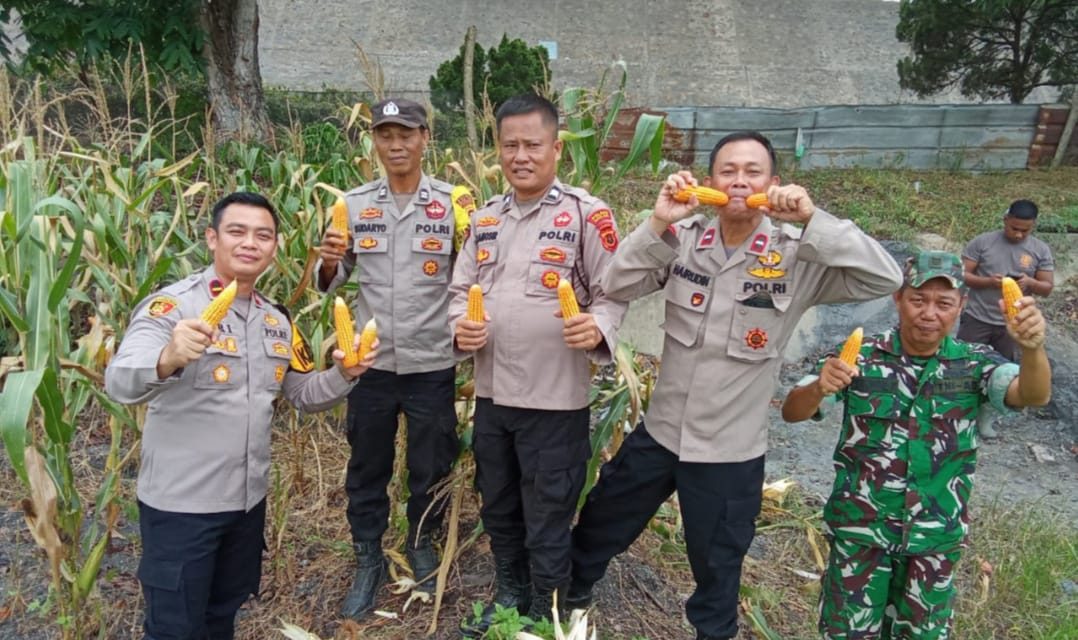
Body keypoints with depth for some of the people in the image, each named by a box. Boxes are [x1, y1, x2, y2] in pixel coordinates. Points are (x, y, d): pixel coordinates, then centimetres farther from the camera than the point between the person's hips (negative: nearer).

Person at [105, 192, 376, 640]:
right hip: (180, 503, -6)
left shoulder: (276, 320, 5)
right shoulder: (172, 306, -16)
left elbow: (304, 394, 13)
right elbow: (120, 384, -31)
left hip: (248, 497, 6)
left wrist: (344, 374, -7)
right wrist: (168, 359, -52)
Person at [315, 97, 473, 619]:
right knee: (366, 469, 15)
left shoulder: (454, 203, -6)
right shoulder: (353, 204, 1)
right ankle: (368, 561, 36)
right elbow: (331, 281, 7)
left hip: (432, 364, -1)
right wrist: (329, 262, -15)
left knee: (430, 467, 16)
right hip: (370, 362, 2)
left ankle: (422, 546, 41)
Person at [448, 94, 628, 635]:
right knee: (497, 508, 22)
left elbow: (612, 292, -8)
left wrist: (597, 327, -28)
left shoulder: (587, 215, -8)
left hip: (555, 399, -6)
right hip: (491, 393, 6)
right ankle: (508, 594, 46)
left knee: (546, 520, 8)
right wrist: (461, 326, -7)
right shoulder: (485, 218, 9)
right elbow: (461, 289, 13)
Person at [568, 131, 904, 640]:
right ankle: (572, 591, 53)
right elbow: (618, 287, -13)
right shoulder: (684, 238, -6)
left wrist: (812, 220, -31)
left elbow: (884, 278, -22)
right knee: (602, 520, 24)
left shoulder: (796, 255, -13)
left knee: (717, 563, 20)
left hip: (730, 449, -3)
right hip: (661, 429, 3)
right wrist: (659, 222, -26)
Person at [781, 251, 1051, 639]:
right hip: (860, 527, -1)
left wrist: (1032, 348, -44)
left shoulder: (974, 364, -4)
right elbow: (791, 413, -14)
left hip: (936, 535, 2)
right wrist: (819, 388, -37)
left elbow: (1032, 395, -22)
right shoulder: (862, 356, -9)